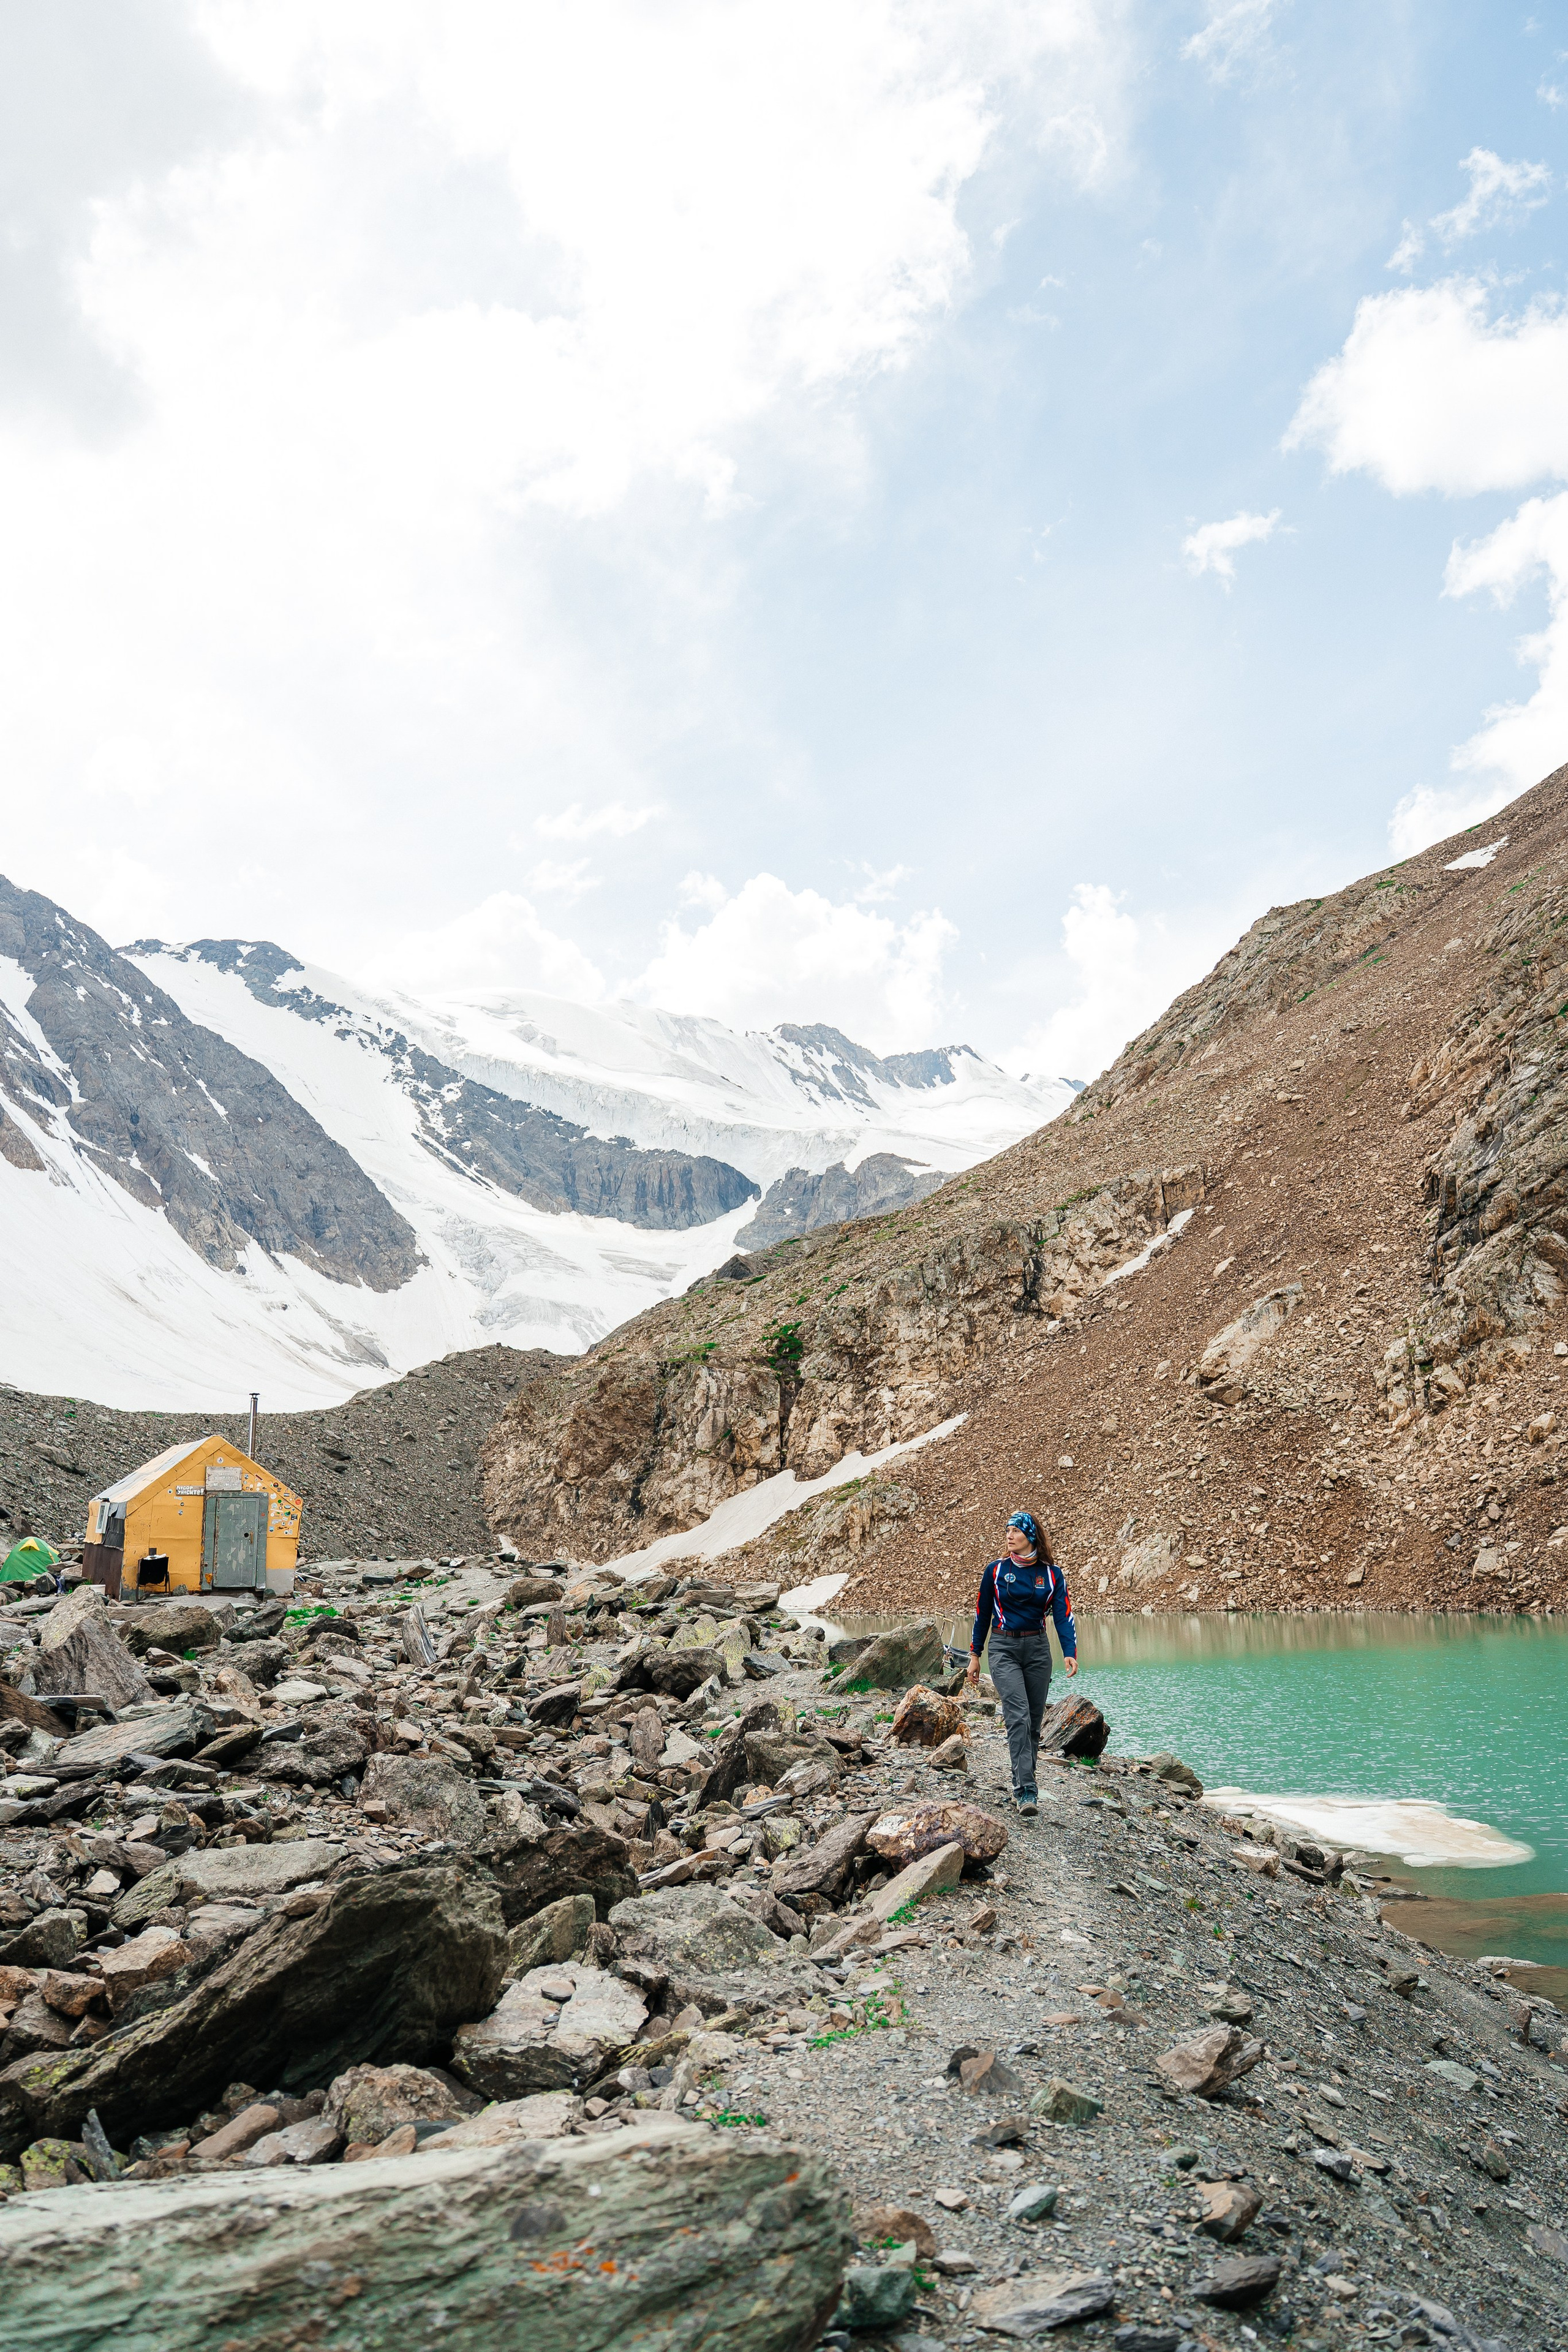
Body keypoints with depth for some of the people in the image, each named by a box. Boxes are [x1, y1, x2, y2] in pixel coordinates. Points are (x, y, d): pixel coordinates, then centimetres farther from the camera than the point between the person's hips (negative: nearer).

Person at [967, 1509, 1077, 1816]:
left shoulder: (1052, 1574, 1)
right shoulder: (996, 1570, 0)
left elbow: (1064, 1615, -5)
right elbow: (982, 1613, 7)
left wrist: (1070, 1652, -21)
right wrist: (975, 1655, 9)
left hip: (1037, 1649, 2)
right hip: (1004, 1649, -2)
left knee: (1034, 1720, 7)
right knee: (1018, 1717, -17)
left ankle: (1023, 1784, 20)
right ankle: (1025, 1790, -21)